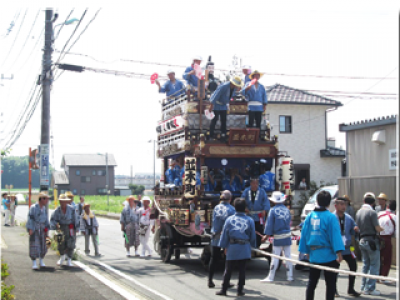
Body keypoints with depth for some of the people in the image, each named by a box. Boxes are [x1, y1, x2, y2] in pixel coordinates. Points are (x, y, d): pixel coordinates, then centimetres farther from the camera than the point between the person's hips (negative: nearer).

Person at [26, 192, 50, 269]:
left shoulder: (44, 208, 9)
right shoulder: (33, 207, -11)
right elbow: (30, 219, -12)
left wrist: (47, 230, 13)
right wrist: (30, 230, -18)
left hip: (42, 229, 6)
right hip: (34, 229, -6)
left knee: (43, 244, 8)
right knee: (34, 245, -8)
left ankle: (41, 261, 24)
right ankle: (34, 263, -2)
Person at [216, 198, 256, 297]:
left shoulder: (229, 219, -1)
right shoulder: (250, 220, -1)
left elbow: (225, 234, 4)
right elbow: (252, 236, 6)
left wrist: (224, 246, 13)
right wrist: (252, 246, 20)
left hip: (232, 248, 0)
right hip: (244, 248, 0)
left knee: (228, 270, 6)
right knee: (242, 270, 6)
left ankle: (224, 289, 10)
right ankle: (240, 290, 10)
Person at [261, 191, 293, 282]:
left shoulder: (273, 210, -8)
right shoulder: (287, 210, 4)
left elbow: (269, 224, -8)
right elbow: (289, 222, 12)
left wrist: (266, 235, -3)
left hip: (278, 237, -4)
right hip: (287, 236, 4)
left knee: (275, 258, -1)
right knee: (288, 256, 10)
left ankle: (271, 277, 4)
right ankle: (290, 276, 15)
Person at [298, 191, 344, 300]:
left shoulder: (309, 216, 4)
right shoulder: (330, 217, -11)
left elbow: (304, 234, 6)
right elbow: (335, 235, -17)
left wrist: (306, 250, 14)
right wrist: (339, 252, -19)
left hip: (314, 255, 5)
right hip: (328, 255, -5)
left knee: (312, 283, 16)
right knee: (330, 284, 3)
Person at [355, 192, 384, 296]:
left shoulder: (359, 212, 7)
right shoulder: (372, 212, -15)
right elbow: (377, 228, -15)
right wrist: (382, 229, 5)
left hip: (362, 240, 7)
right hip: (371, 240, -7)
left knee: (365, 264, 16)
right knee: (374, 265, -1)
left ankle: (364, 287, 19)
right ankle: (370, 288, -2)